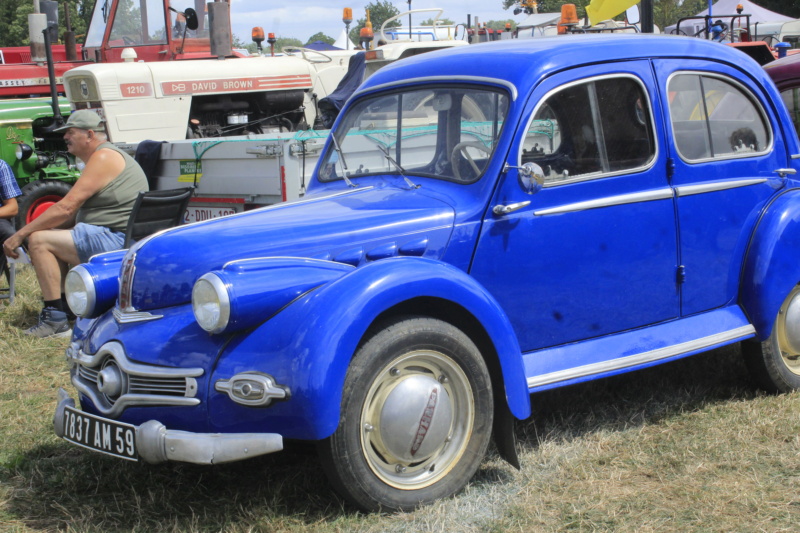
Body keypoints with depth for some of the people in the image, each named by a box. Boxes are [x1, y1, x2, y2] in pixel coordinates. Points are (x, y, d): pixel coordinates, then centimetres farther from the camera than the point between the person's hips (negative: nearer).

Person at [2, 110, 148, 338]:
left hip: (117, 240, -11)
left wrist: (20, 235, -12)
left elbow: (66, 208, -18)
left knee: (39, 241, -13)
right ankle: (63, 305, 20)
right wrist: (27, 232, 9)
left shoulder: (104, 157, -13)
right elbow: (75, 213, 19)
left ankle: (56, 321, -10)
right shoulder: (100, 157, 20)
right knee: (52, 236, 22)